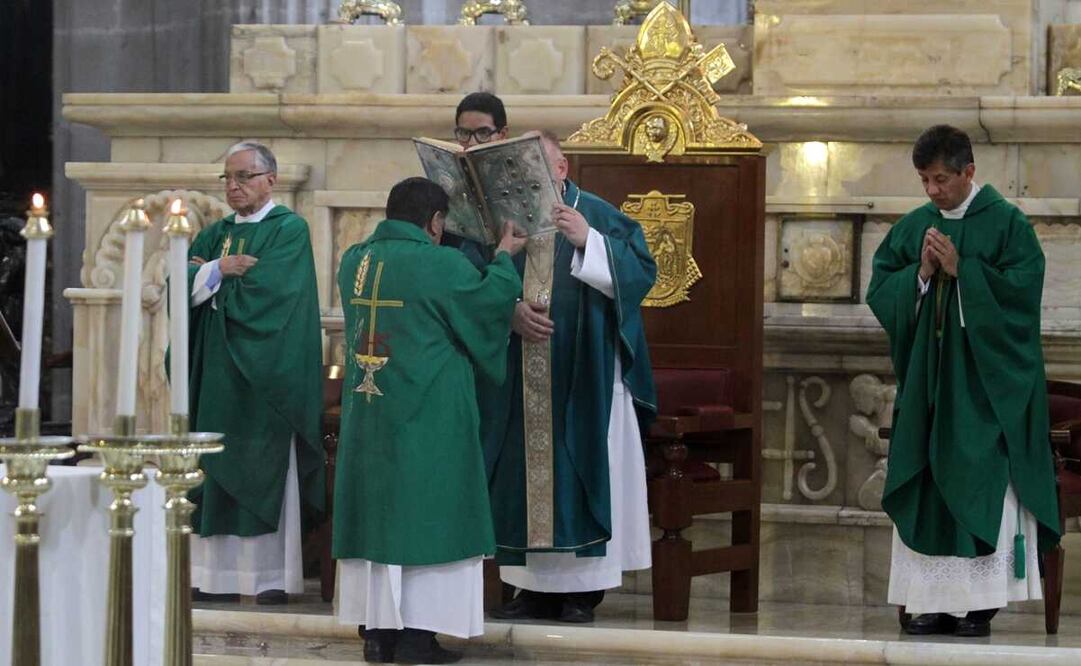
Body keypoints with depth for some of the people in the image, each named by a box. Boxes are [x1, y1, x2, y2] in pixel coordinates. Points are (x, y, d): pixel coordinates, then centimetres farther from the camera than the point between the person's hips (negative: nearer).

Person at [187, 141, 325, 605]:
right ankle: (215, 571, 3)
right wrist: (221, 268, -12)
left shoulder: (289, 230, -2)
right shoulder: (215, 235, 17)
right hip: (216, 372, 6)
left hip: (263, 374, -6)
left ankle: (274, 575, -4)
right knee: (216, 473, 2)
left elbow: (266, 292, -16)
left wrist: (208, 276, -2)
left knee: (265, 473, -6)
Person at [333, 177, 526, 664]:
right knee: (422, 515, -1)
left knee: (375, 512, 10)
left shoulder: (354, 260, 5)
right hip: (426, 421, -6)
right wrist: (503, 257, 14)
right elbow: (492, 302, -4)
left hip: (366, 417, 6)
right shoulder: (441, 264, -15)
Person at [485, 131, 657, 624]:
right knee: (527, 473, 4)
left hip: (582, 379, -3)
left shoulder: (598, 216, 1)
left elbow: (639, 273, -11)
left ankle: (582, 590, 2)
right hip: (520, 385, 3)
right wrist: (511, 310, -17)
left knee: (579, 469, -3)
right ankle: (535, 587, 10)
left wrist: (588, 242, -23)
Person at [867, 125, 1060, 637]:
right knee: (926, 487, 2)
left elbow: (1023, 287, -12)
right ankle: (936, 600, 5)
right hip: (926, 379, 5)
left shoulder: (1006, 223, -4)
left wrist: (960, 269, -16)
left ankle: (980, 604, -4)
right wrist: (921, 274, -9)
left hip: (985, 383, -5)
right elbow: (878, 289, 8)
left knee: (983, 490, -6)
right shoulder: (911, 227, 11)